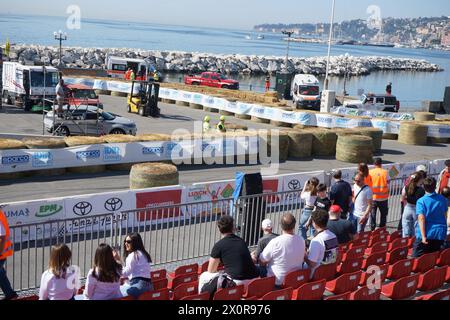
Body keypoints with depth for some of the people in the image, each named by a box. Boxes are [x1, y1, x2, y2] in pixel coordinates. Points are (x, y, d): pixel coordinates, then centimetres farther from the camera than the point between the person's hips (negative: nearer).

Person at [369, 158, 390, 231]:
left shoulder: (370, 172, -6)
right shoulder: (385, 172, -7)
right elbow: (388, 184, -2)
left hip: (373, 197, 0)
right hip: (383, 197, 0)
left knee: (373, 214, 9)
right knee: (383, 214, 12)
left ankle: (372, 230, 11)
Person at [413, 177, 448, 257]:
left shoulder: (421, 201, -11)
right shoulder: (442, 199, 3)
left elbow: (421, 219, -20)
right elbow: (445, 215, 16)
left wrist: (423, 236, -23)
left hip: (427, 234, -5)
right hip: (440, 234, 5)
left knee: (418, 259, 3)